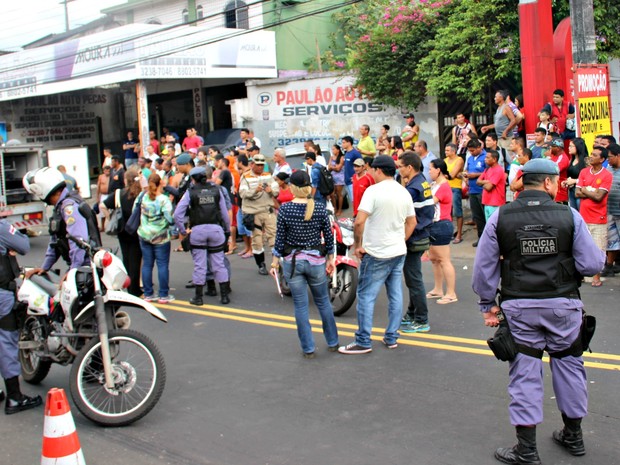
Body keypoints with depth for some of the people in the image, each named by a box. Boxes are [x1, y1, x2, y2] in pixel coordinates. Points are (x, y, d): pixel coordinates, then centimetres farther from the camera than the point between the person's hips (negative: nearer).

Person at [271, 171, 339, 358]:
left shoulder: (285, 209, -11)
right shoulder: (320, 208, -7)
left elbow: (280, 238, -7)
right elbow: (328, 236, -1)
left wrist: (275, 260, 4)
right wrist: (330, 259, 11)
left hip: (292, 261, -1)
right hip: (316, 260, 1)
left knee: (301, 306, 7)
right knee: (323, 302, 17)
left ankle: (308, 348, 12)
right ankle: (332, 343, 27)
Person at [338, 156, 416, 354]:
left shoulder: (374, 191, -16)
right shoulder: (404, 192, 8)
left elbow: (359, 221, -23)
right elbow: (412, 222, 16)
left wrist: (358, 245, -12)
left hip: (377, 254, -7)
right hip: (399, 252, 7)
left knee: (366, 296, 0)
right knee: (395, 295, 11)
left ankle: (363, 342, 2)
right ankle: (391, 338, 18)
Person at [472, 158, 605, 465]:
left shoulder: (500, 217, -4)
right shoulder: (569, 216, -7)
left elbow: (484, 266, 0)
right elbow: (592, 264, -7)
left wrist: (488, 304, 10)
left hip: (519, 307, 0)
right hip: (563, 305, 0)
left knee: (525, 374, 6)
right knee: (569, 366, 18)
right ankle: (573, 436, 34)